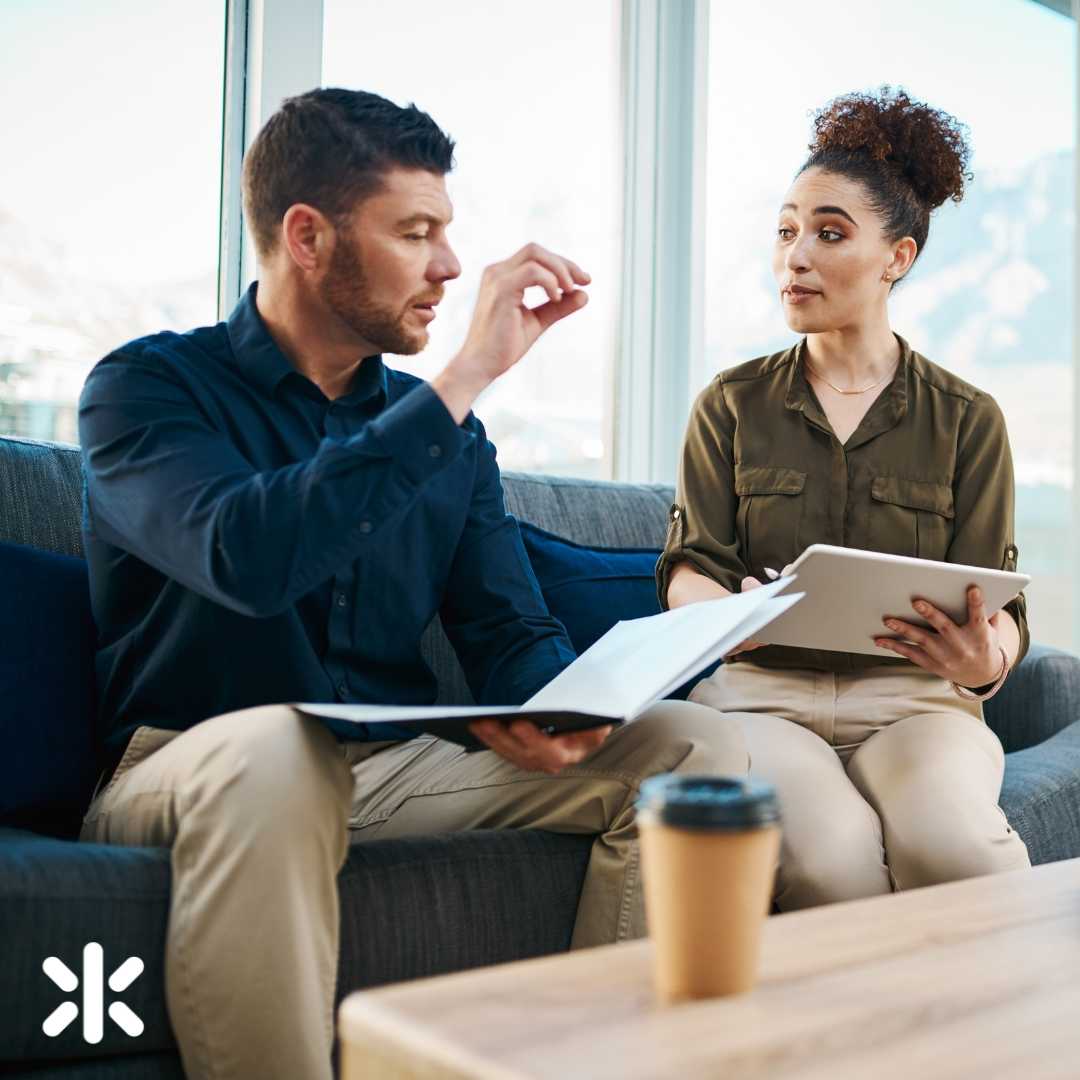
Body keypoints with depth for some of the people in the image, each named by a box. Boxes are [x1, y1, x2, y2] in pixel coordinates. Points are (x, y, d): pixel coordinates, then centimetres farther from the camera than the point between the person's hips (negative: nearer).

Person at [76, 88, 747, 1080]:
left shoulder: (443, 429, 12)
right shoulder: (146, 387, -4)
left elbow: (513, 632, 7)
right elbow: (250, 556, -26)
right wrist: (466, 378, -22)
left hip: (400, 771, 5)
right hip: (187, 771, -5)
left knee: (695, 745, -9)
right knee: (270, 746, -40)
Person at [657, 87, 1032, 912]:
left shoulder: (968, 419, 10)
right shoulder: (731, 404, 12)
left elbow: (1000, 610, 5)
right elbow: (691, 564, 4)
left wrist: (986, 658, -21)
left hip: (911, 697, 1)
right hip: (762, 688, 0)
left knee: (952, 844, -32)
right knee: (828, 851, -32)